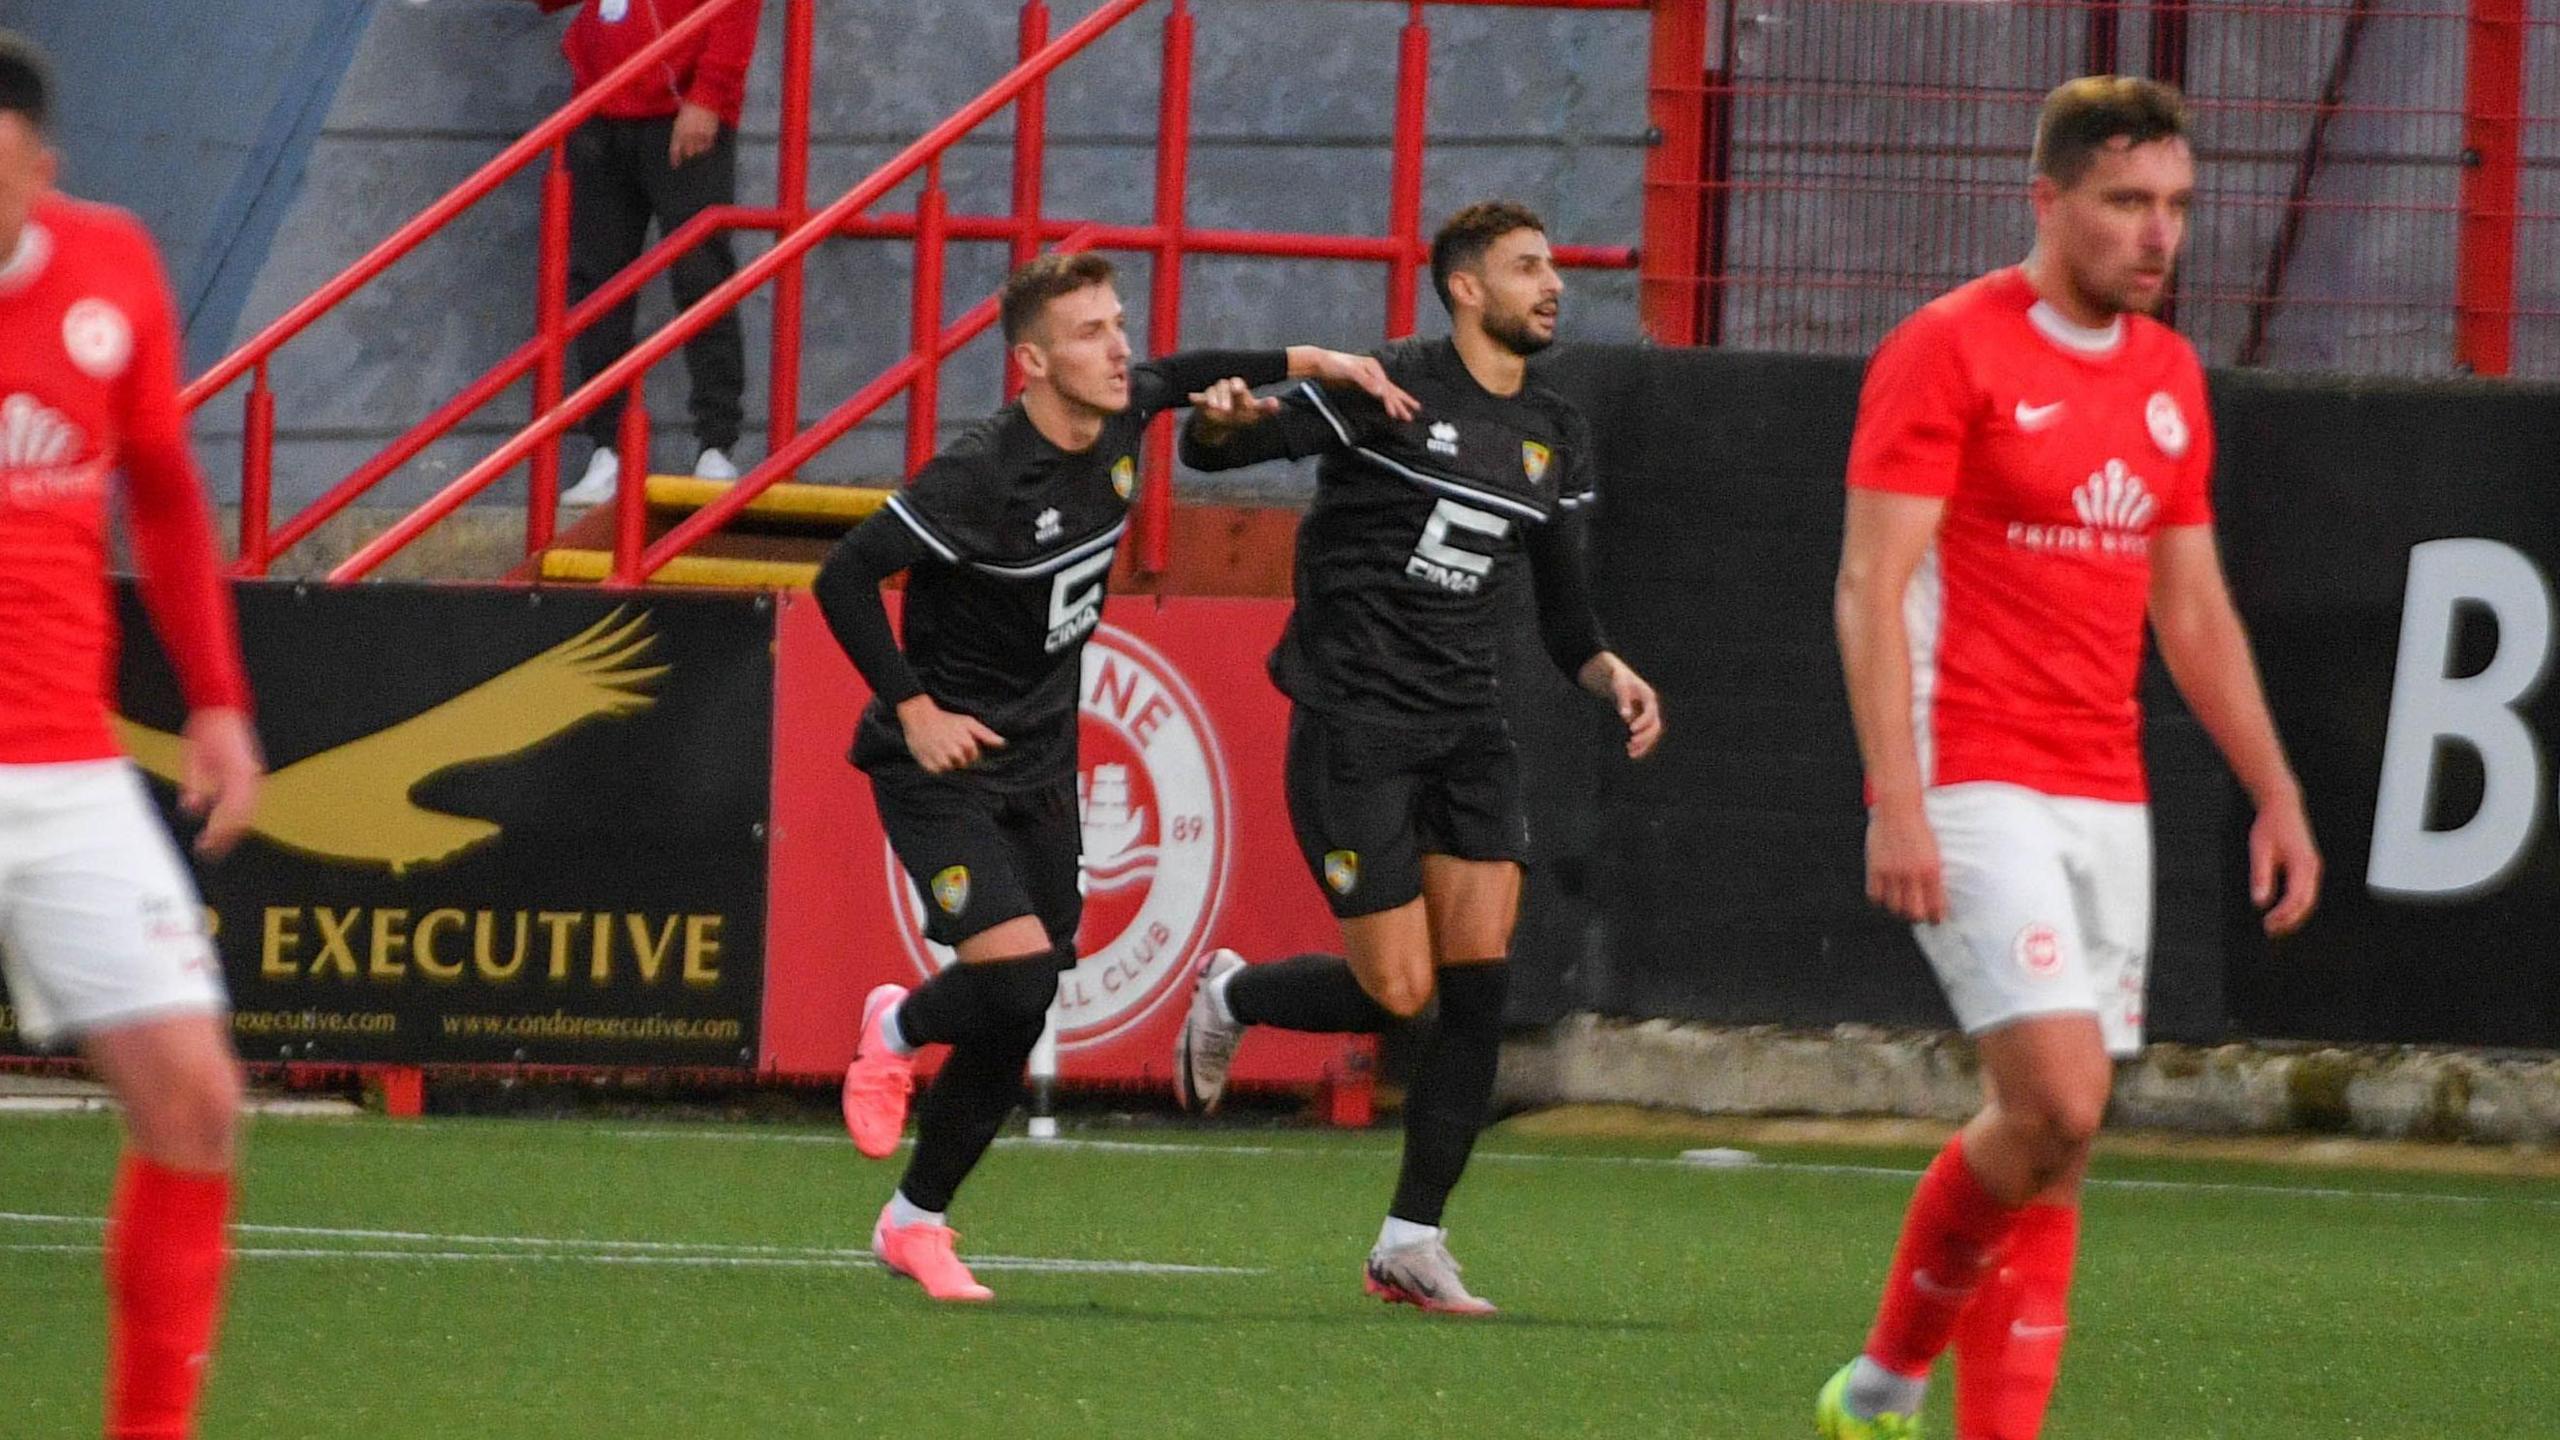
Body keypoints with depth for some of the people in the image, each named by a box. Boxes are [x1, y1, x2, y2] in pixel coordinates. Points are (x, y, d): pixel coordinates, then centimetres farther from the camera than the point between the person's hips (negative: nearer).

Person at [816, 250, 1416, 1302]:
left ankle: (915, 1223, 22)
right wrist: (915, 710, -21)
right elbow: (845, 578, -20)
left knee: (1014, 1028, 5)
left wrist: (1316, 364, 13)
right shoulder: (982, 477, -24)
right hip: (943, 768, -7)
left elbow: (1180, 378, 22)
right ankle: (897, 1030, 10)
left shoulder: (1118, 422, -2)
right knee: (1014, 973, -24)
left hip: (1040, 770, 7)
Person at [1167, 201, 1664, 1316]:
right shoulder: (1387, 388, -8)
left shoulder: (1559, 439, 12)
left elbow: (1564, 617, 19)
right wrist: (1223, 419, -35)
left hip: (1464, 730, 6)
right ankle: (1229, 997, 23)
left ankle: (1411, 1242, 1)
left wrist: (1614, 676, -2)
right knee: (1398, 993, -9)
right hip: (1352, 722, -6)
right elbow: (1211, 449, -11)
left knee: (1478, 982, -7)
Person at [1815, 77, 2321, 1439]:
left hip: (2104, 801, 7)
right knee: (2058, 1099, -18)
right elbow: (1871, 587, -12)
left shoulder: (2169, 376, 14)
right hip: (1973, 788, -7)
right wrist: (1896, 803, -20)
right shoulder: (1947, 352, -7)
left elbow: (2194, 610, 22)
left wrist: (2275, 794, 16)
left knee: (2050, 1143, 4)